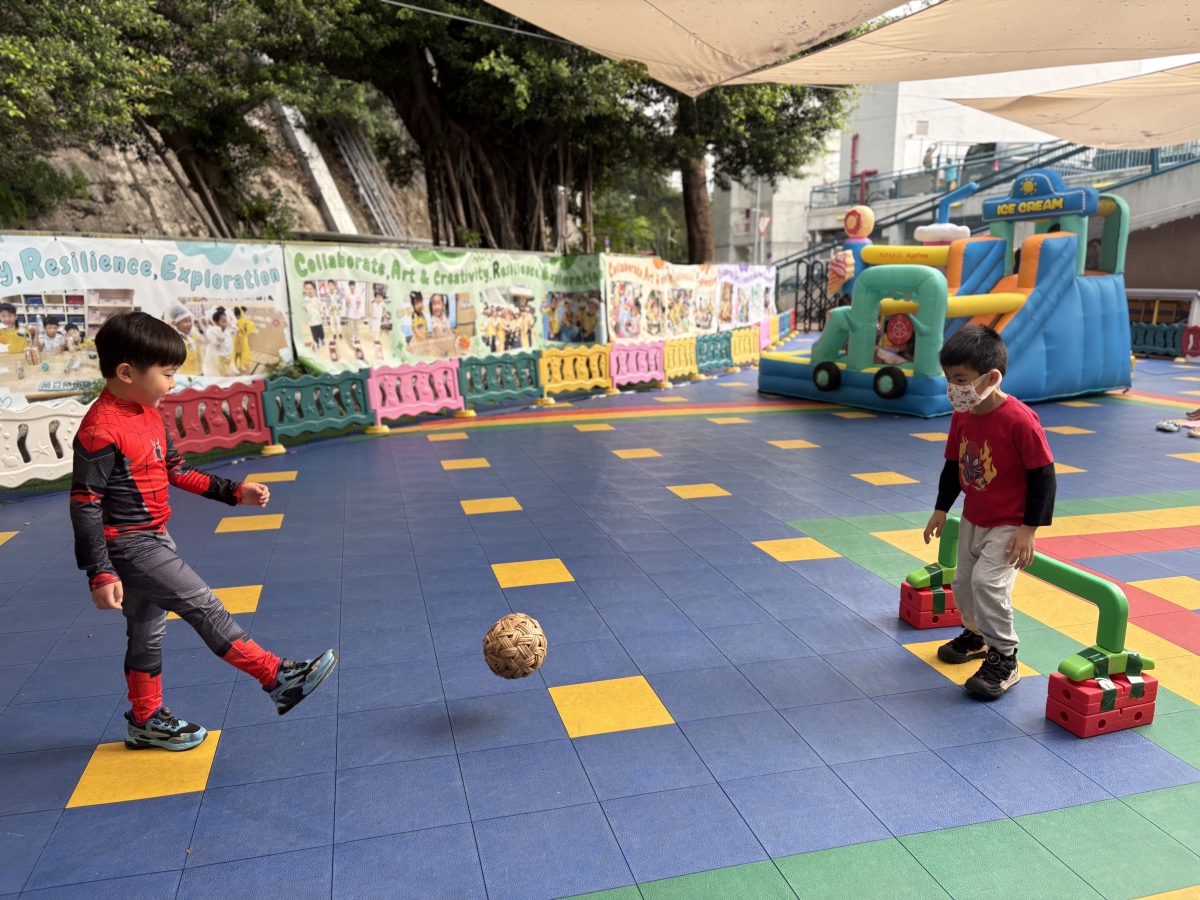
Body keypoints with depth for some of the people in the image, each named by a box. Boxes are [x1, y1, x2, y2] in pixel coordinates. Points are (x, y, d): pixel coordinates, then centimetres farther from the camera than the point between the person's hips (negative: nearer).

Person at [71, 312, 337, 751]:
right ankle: (279, 679, -3)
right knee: (204, 607, -9)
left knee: (148, 629, 18)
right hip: (128, 546, -10)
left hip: (155, 538, 10)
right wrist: (99, 574, -23)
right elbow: (84, 506, -22)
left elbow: (177, 472, 14)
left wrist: (235, 492, 10)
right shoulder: (101, 430, -23)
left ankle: (146, 721, 34)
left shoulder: (149, 414, 5)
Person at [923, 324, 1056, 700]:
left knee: (987, 581, -21)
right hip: (972, 520, 7)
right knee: (963, 583, 16)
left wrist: (1029, 528, -19)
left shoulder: (1020, 420, -25)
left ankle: (1003, 658, -4)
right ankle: (976, 635, 43)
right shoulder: (961, 416, -4)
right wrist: (941, 508, 12)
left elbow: (1043, 475, -19)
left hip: (1009, 525, -7)